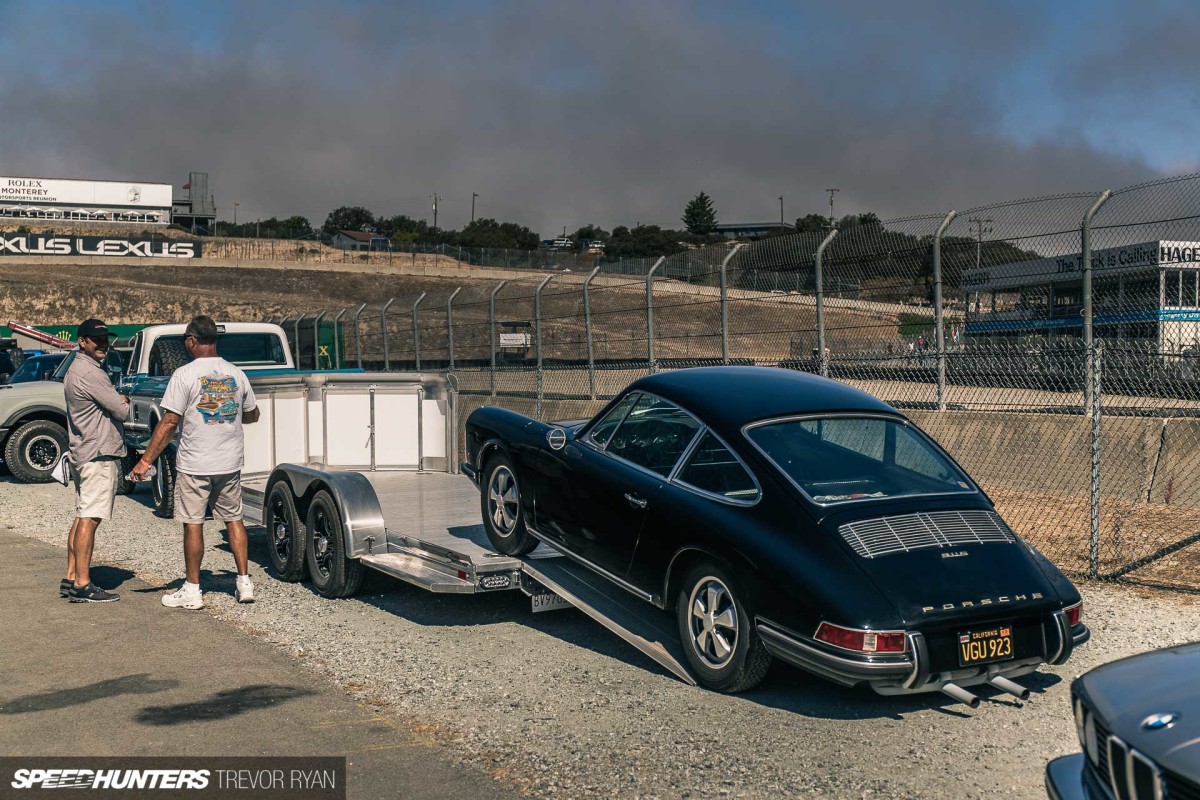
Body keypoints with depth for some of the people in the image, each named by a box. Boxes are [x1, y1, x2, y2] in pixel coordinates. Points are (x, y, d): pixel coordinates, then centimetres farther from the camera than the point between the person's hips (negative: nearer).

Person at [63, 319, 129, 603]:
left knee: (82, 517, 14)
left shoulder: (77, 369, 18)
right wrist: (125, 402, 5)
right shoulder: (89, 372, -16)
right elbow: (121, 411, -15)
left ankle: (71, 578, 18)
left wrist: (117, 399, 3)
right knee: (89, 519, -9)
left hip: (83, 454, 11)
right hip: (99, 454, -11)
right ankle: (82, 585, -8)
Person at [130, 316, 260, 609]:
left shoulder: (185, 375, -11)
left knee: (193, 524, 4)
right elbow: (252, 415, 16)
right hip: (230, 463, 5)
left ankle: (192, 590, 11)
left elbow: (168, 423, -13)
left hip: (194, 465, -4)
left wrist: (146, 460, -8)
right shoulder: (236, 374, 4)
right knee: (234, 519, 14)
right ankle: (244, 583, 15)